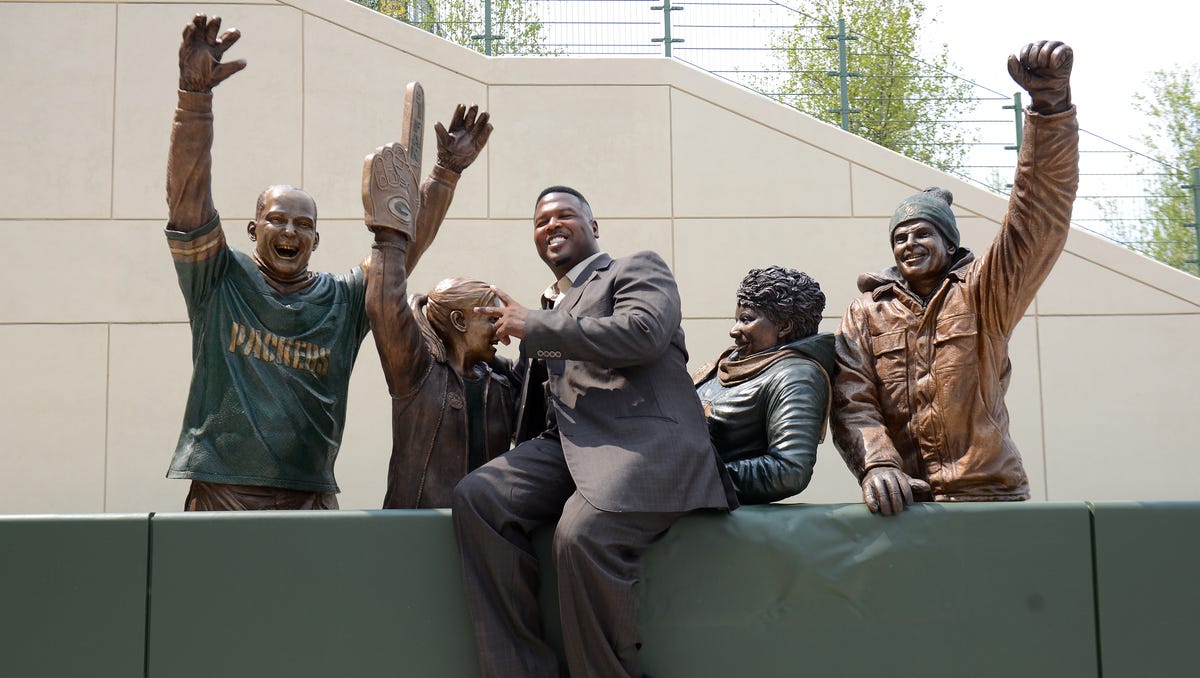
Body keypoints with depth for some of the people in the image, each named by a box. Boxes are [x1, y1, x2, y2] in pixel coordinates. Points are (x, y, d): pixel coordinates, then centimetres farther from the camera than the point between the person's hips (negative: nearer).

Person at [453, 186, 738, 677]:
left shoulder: (637, 269, 13)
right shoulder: (550, 307, 32)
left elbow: (644, 333, -9)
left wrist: (534, 327, -3)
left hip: (644, 439, -6)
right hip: (568, 444, 6)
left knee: (583, 533, -35)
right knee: (476, 496, -21)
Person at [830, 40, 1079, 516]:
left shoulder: (981, 294, 5)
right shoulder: (866, 313, 11)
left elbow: (1038, 219, -7)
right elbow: (851, 399, 0)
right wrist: (876, 465, -20)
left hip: (989, 495, 0)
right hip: (903, 503, 1)